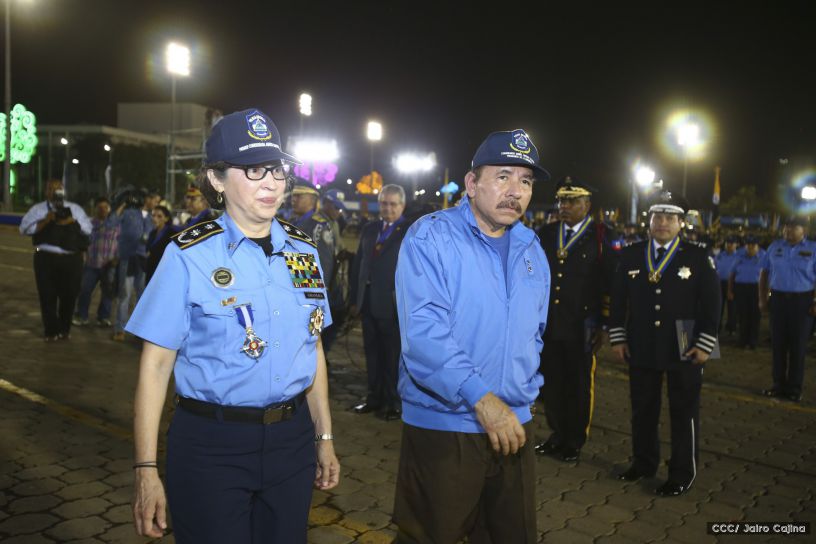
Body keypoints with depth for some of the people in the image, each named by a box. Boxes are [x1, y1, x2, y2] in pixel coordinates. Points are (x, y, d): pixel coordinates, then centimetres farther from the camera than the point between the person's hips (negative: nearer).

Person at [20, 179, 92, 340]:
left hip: (72, 259, 2)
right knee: (48, 295, 0)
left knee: (69, 295, 7)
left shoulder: (75, 209, 12)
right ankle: (51, 330, 14)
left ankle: (65, 329, 25)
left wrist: (73, 222, -11)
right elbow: (24, 228, -3)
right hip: (46, 258, -2)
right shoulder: (38, 209, 6)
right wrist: (45, 221, -14)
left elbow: (89, 229, 7)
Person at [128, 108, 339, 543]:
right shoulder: (190, 254, -11)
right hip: (211, 444, -4)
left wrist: (324, 437, 12)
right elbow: (156, 364, -8)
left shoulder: (303, 249, 3)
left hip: (291, 439, 4)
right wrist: (146, 469, -10)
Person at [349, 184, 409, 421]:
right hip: (368, 302, 6)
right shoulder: (369, 229, 13)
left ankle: (395, 403, 17)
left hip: (393, 305, -6)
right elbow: (358, 264, 13)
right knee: (372, 354, 14)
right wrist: (355, 298, 9)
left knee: (393, 356, 5)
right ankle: (375, 397, 27)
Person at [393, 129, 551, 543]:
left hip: (514, 424, 6)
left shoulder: (532, 250, 10)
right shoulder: (430, 237, -12)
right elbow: (423, 330, -23)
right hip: (442, 426, -6)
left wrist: (525, 390, 13)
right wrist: (480, 397, -27)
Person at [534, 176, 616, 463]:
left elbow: (609, 284, -5)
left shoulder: (600, 238, -4)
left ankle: (575, 441, 27)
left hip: (581, 327, -3)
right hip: (546, 324, 3)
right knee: (550, 382, 11)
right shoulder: (545, 234, 7)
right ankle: (557, 434, 30)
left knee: (579, 385, 11)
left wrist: (603, 325, -7)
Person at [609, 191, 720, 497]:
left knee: (684, 413, 9)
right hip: (641, 349, 3)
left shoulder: (698, 257, -3)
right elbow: (618, 299, 6)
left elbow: (712, 304, -4)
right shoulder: (630, 255, 4)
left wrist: (705, 344, -9)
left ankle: (683, 474, 22)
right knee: (642, 411, 14)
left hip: (684, 351, -2)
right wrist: (617, 337, 2)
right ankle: (643, 463, 31)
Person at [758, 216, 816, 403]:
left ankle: (794, 387, 15)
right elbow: (764, 273, 9)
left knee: (798, 345, 5)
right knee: (778, 343, 8)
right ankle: (779, 384, 19)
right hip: (778, 299, 3)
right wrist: (763, 298, 4)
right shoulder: (775, 246, 5)